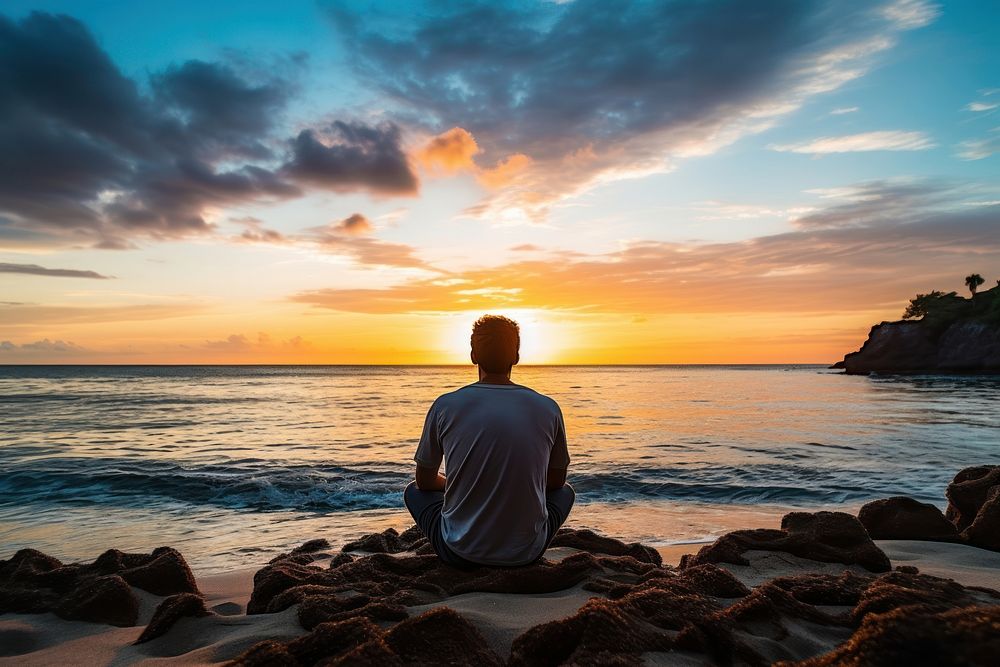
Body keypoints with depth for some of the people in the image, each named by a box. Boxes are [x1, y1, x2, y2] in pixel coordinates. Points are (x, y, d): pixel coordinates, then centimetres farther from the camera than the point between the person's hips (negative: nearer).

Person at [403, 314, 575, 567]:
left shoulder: (445, 406, -9)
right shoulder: (548, 408, -6)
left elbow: (424, 481, 6)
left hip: (460, 552, 0)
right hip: (526, 553, 1)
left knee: (414, 492, 28)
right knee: (566, 492, 30)